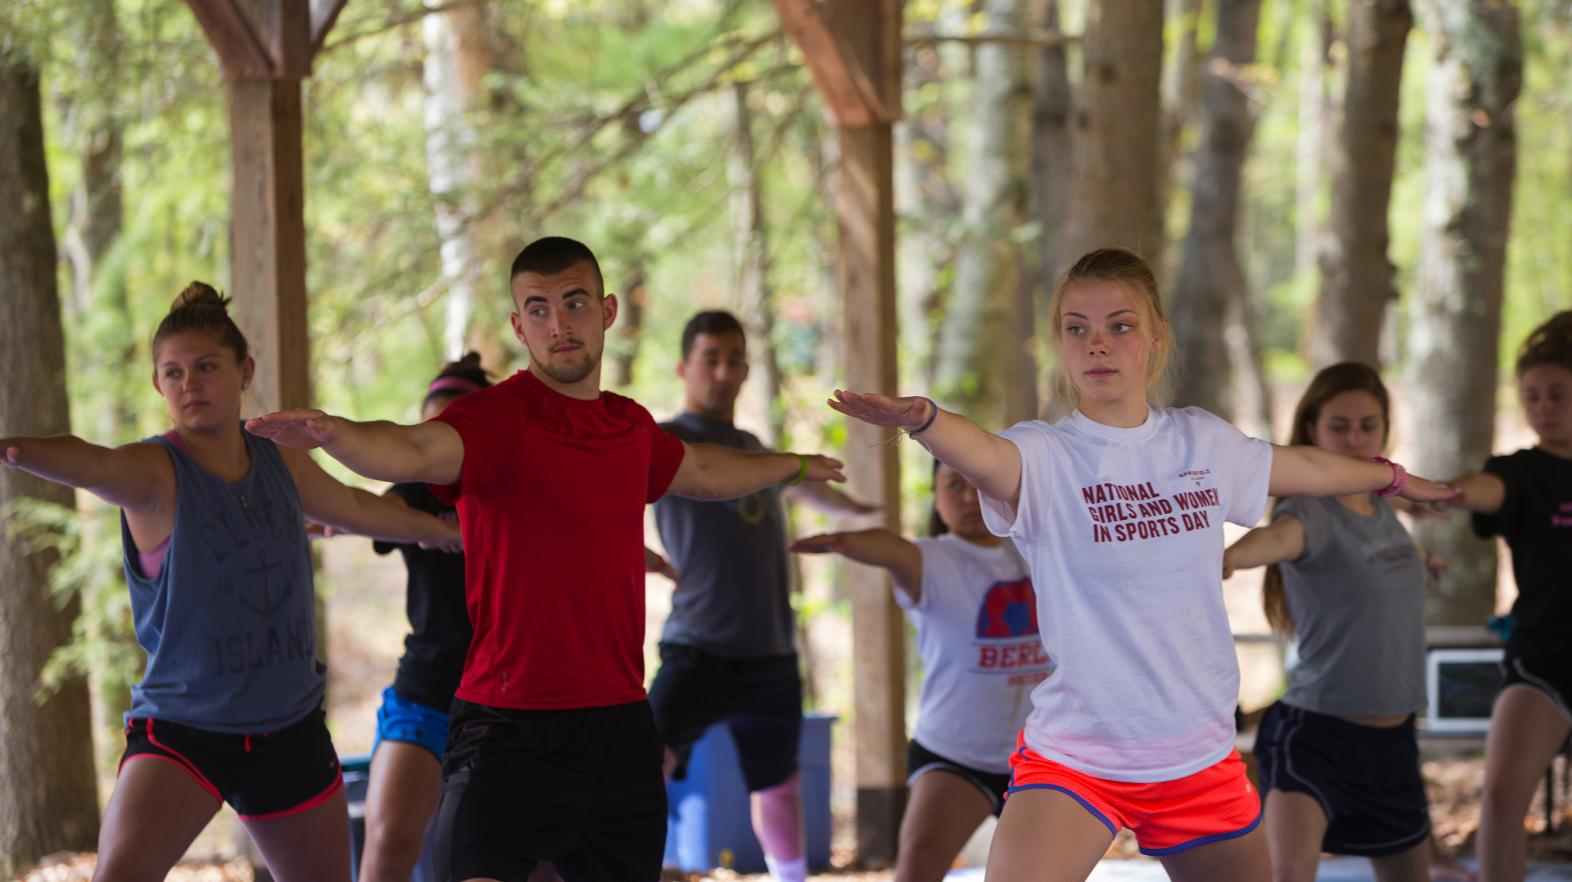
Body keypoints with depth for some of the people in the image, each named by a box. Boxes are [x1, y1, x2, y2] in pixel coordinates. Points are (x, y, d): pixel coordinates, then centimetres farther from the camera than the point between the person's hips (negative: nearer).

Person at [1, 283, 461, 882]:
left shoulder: (281, 465, 4)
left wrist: (438, 529, 43)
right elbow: (92, 465, -38)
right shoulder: (153, 472, -14)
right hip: (181, 728, -5)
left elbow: (356, 509, 26)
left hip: (289, 728, 6)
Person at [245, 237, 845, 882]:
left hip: (621, 729, 7)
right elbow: (413, 452, -31)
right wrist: (330, 432, -53)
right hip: (511, 730, -6)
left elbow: (704, 473, 34)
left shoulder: (631, 426, 12)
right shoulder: (498, 418, -10)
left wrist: (794, 465, 52)